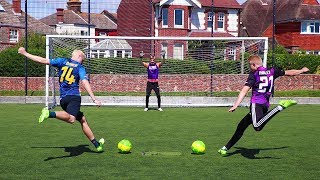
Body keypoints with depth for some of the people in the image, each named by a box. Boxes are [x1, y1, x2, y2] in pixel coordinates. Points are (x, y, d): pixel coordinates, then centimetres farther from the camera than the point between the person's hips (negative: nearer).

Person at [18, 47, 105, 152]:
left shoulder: (63, 61, 15)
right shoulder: (80, 68, 6)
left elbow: (43, 60, 11)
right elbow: (85, 82, -9)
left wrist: (25, 53, 20)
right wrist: (94, 99, -13)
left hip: (63, 99, 6)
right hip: (74, 97, -6)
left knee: (82, 120, 12)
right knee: (71, 119, -28)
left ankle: (97, 144, 15)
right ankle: (50, 114, -46)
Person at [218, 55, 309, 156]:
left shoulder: (254, 74, 1)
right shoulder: (272, 71, 16)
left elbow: (244, 91, -10)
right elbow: (289, 73, 29)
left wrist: (235, 105, -16)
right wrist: (302, 71, 48)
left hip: (256, 103, -8)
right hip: (265, 105, 8)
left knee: (257, 127, -34)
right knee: (241, 126, 18)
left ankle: (280, 107, -37)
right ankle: (226, 148, 22)